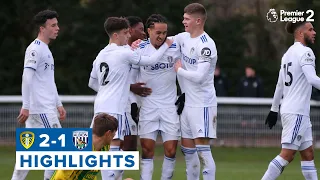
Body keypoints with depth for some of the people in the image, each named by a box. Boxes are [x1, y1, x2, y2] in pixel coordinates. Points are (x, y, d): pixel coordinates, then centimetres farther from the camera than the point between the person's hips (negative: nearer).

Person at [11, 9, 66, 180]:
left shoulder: (45, 50, 19)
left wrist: (58, 104, 23)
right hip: (41, 108, -9)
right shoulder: (35, 49, -12)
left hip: (47, 107, 9)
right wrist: (26, 107, -22)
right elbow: (27, 78, -18)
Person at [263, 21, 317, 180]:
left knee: (308, 153, 10)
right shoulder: (305, 52, -11)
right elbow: (312, 79, -24)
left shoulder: (288, 53, 17)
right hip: (297, 112, -10)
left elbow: (280, 85, 21)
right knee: (287, 154, -10)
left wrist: (274, 109, 26)